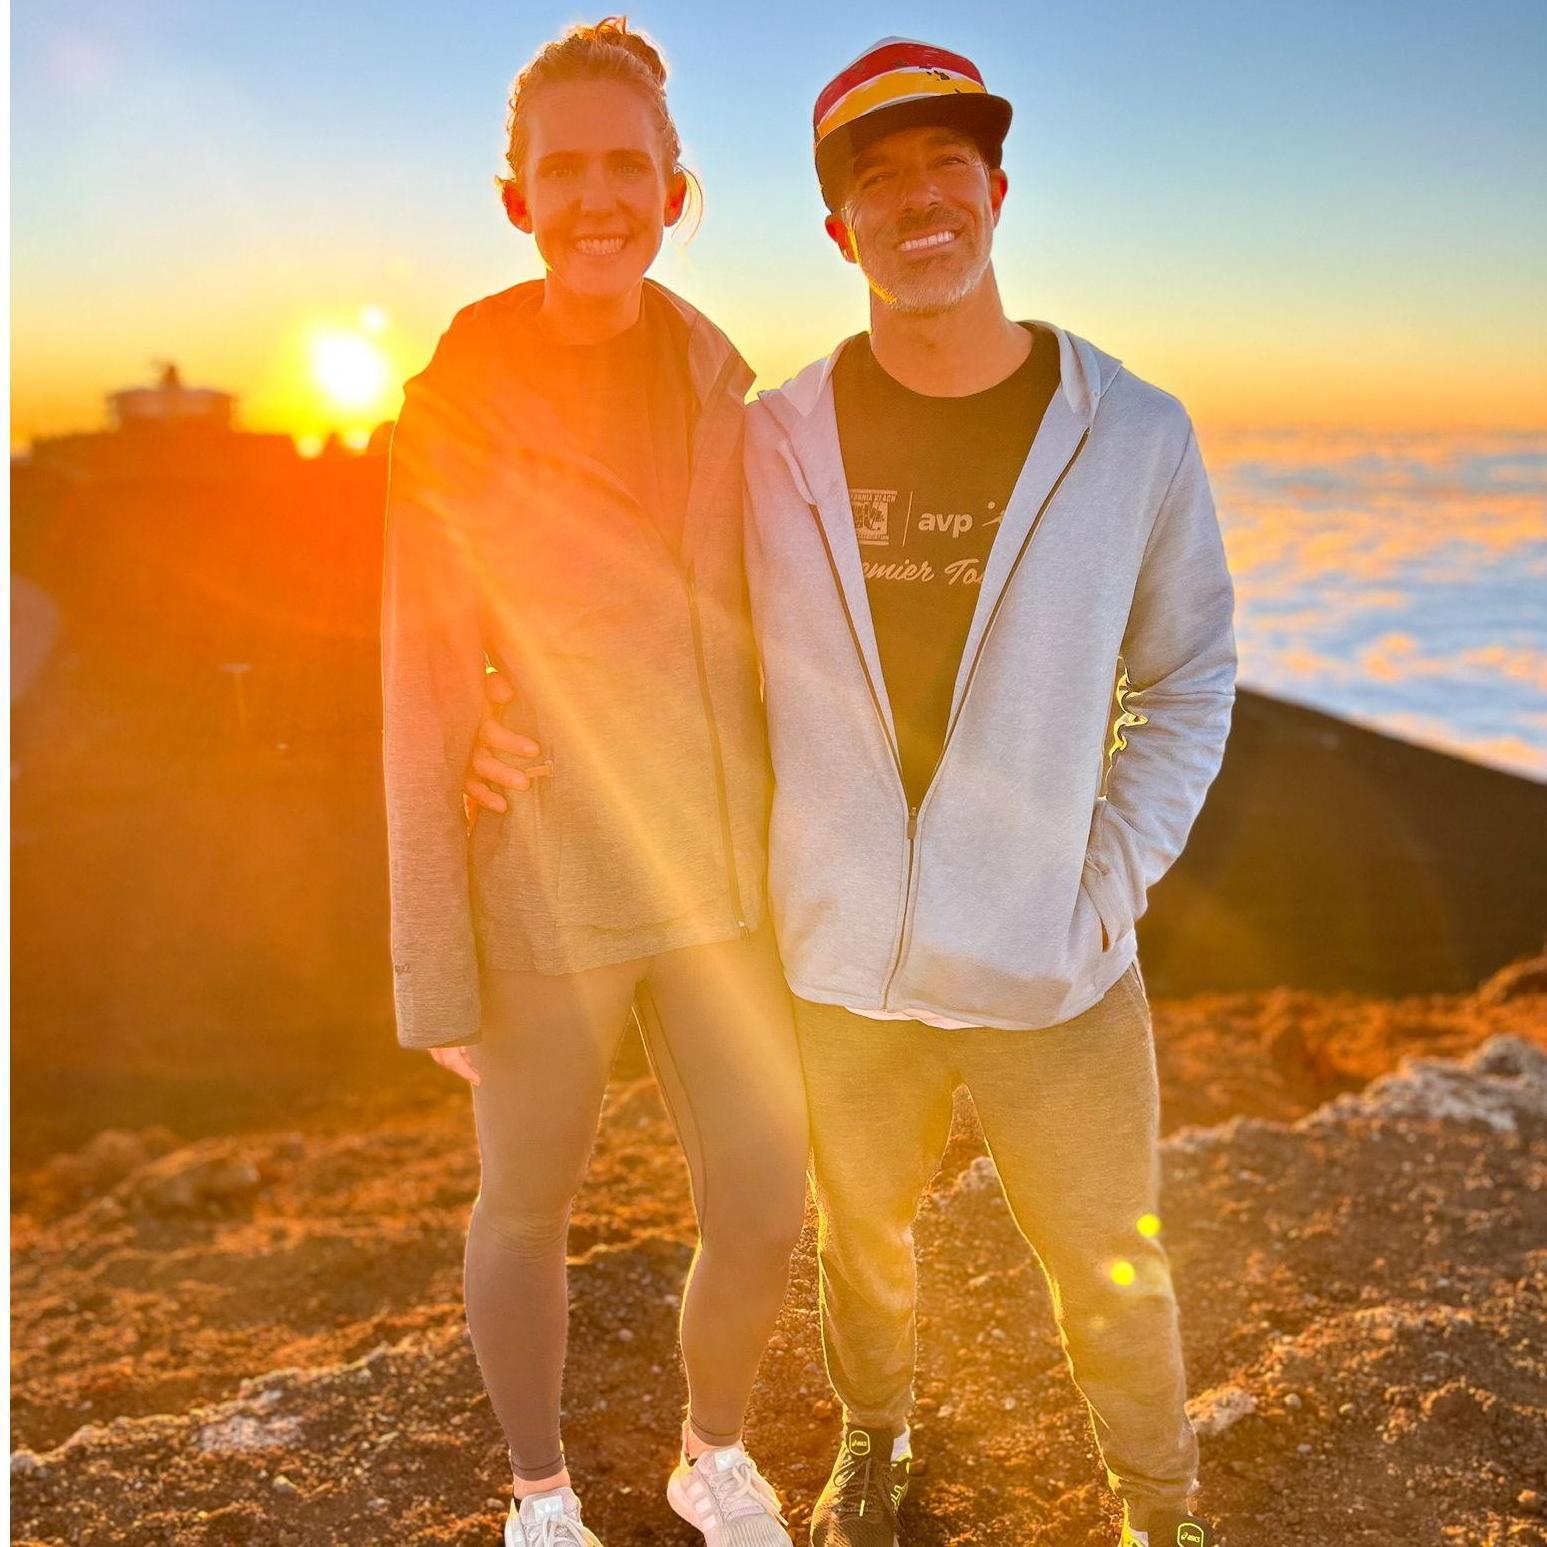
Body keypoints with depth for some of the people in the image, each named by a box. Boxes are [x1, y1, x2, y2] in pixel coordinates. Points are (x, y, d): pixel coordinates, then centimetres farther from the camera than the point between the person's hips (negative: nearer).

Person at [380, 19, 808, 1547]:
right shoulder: (453, 410, -11)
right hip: (542, 885, -3)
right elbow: (419, 696, -10)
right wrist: (435, 967, -9)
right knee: (527, 1207, 15)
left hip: (721, 878, 4)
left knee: (763, 1214, 9)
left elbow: (752, 637, 10)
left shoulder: (722, 392, 3)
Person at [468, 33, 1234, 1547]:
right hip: (840, 965, 1)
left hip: (1054, 970, -1)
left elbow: (1188, 674, 4)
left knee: (1111, 1270, 16)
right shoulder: (772, 443, -6)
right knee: (860, 1230, 24)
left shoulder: (1133, 434, -7)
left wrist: (1114, 879, -6)